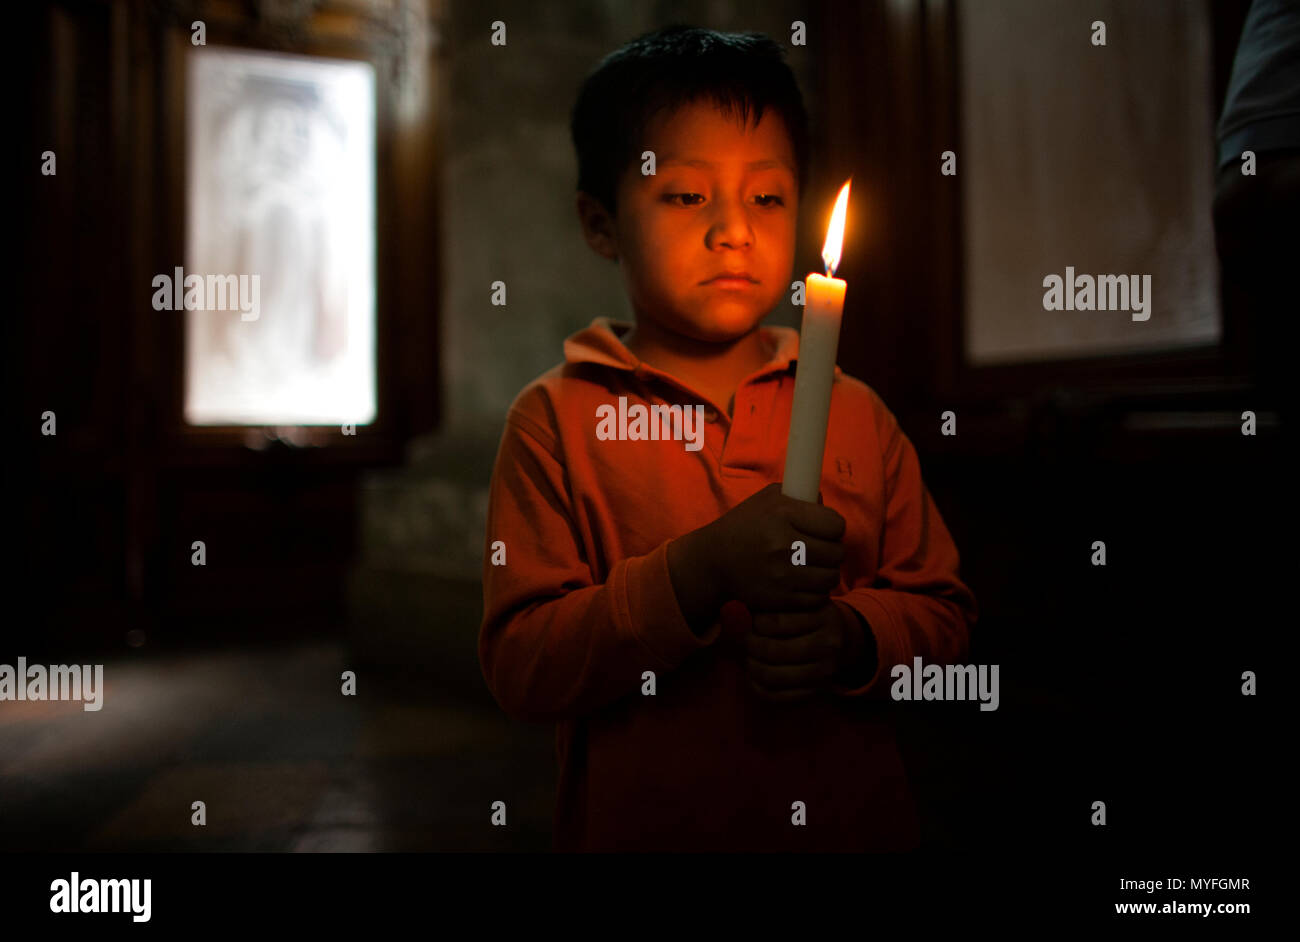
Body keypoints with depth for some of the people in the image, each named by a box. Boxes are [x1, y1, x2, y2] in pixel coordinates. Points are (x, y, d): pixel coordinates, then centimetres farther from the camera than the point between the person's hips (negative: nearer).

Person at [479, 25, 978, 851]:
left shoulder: (856, 413, -2)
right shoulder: (558, 419, -11)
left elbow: (944, 613, 2)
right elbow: (518, 666, -15)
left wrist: (850, 637, -19)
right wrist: (700, 574, -27)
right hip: (638, 823, -2)